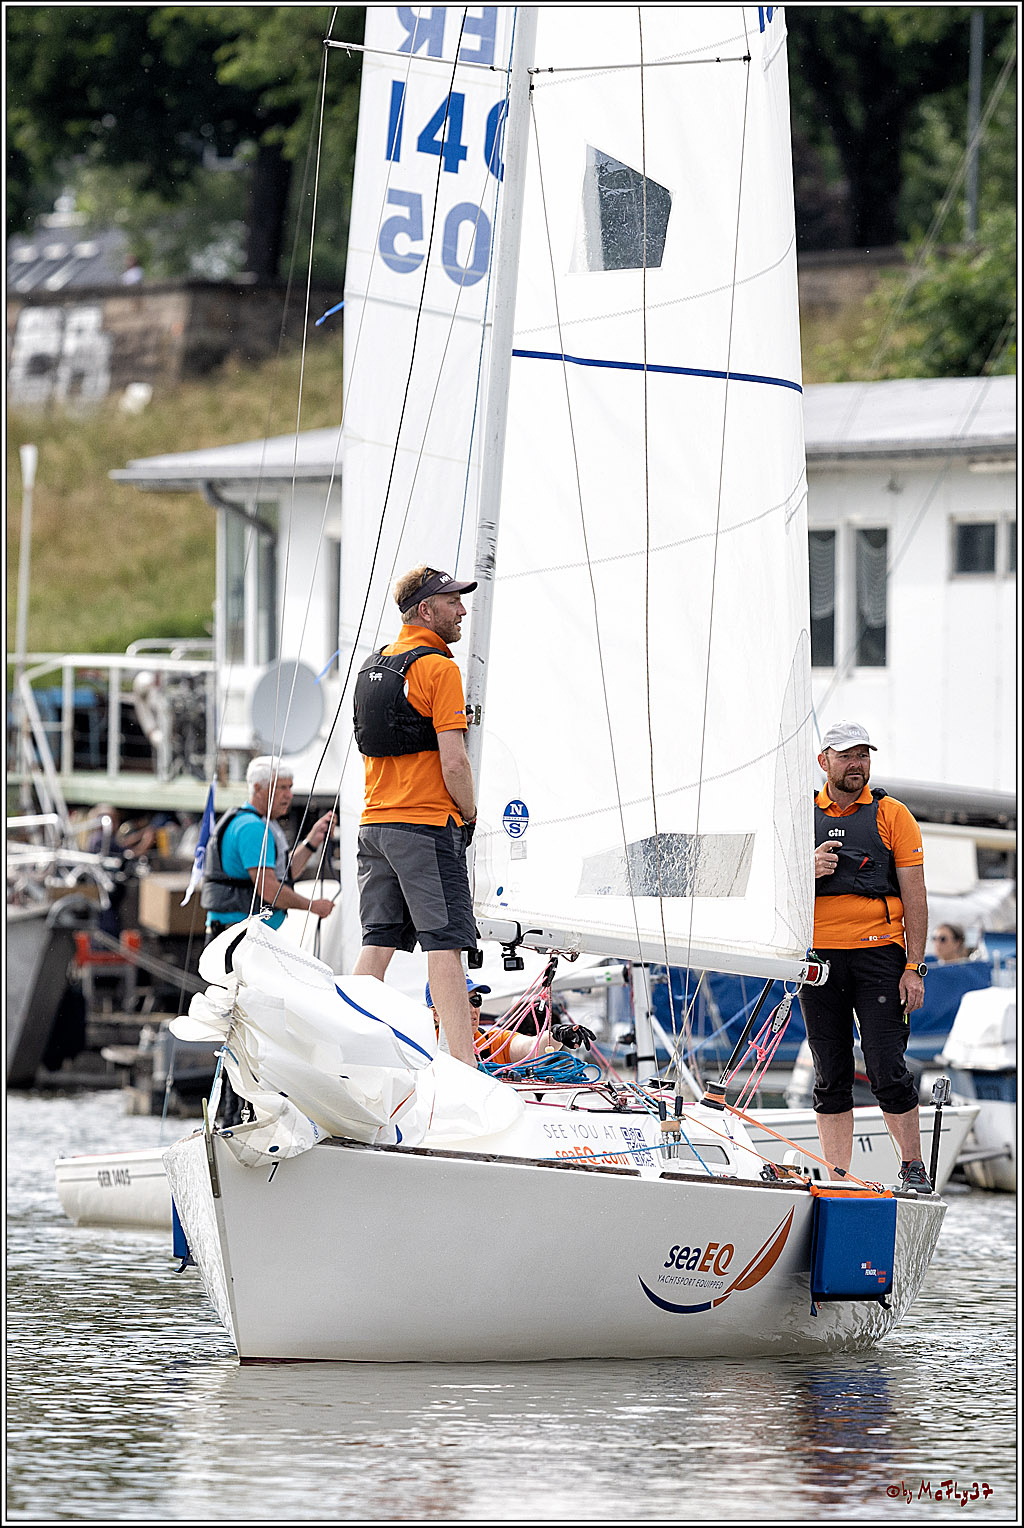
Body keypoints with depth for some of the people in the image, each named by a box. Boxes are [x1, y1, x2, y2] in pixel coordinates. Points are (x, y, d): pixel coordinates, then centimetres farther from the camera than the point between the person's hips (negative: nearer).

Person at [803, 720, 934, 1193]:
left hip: (878, 955, -3)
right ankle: (836, 1179, 8)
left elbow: (914, 895, 2)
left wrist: (914, 967, -6)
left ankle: (913, 1167, 5)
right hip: (818, 957, 3)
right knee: (831, 1077, 5)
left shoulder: (891, 815, 5)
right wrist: (808, 869, -9)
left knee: (888, 1072, -9)